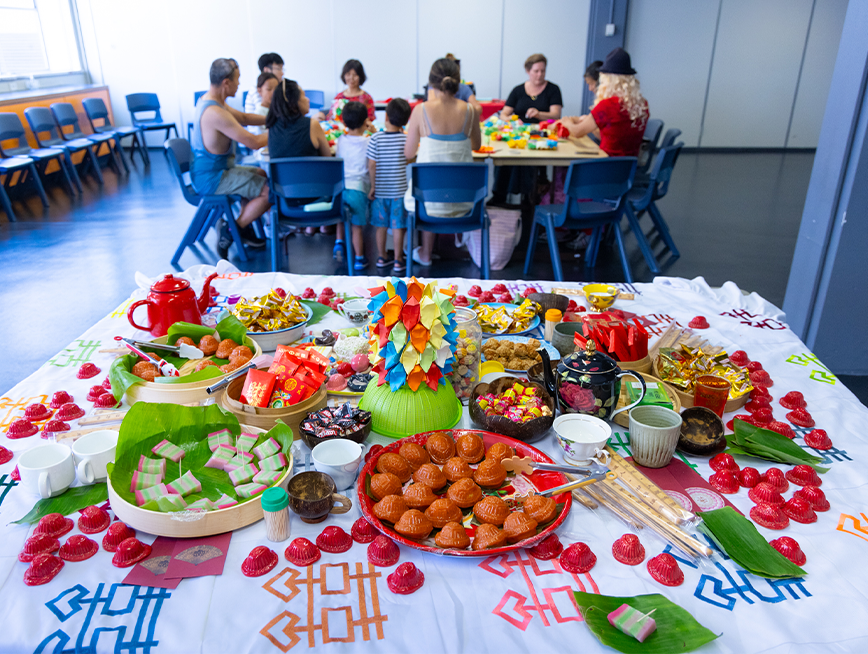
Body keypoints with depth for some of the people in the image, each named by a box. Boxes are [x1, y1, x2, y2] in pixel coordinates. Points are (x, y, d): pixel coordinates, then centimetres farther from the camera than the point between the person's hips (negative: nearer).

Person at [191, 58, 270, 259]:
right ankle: (231, 231, -3)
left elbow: (243, 117, 19)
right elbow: (254, 142, -26)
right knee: (269, 191, -16)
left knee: (260, 174, 25)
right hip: (210, 178, -11)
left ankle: (244, 228, 23)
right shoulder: (216, 113, -26)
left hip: (206, 170, 11)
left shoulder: (208, 100, 7)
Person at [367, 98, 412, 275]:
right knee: (398, 227, 5)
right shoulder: (407, 138, -9)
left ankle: (382, 257, 26)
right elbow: (409, 161, 2)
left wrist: (372, 186, 1)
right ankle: (398, 262, 9)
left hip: (380, 190, 1)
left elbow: (371, 165, -9)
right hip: (400, 189, -1)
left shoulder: (375, 138, -9)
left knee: (381, 225, 13)